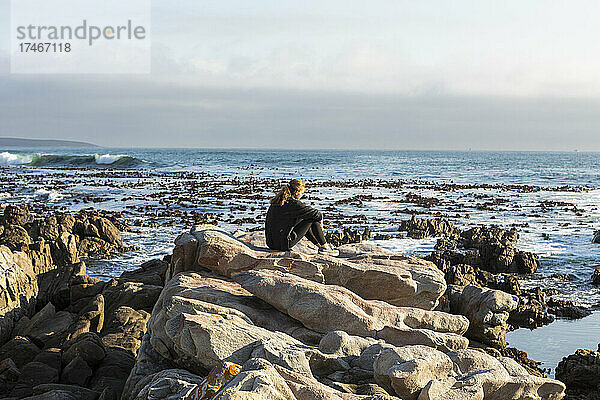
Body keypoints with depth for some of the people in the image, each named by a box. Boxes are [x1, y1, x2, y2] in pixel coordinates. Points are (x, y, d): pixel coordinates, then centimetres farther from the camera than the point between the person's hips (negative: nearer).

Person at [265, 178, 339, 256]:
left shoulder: (277, 200, 10)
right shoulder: (292, 203, -15)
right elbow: (315, 213, -10)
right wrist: (320, 220, 13)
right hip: (284, 244, -9)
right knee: (312, 219, -1)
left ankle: (319, 245, 28)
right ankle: (324, 247, 12)